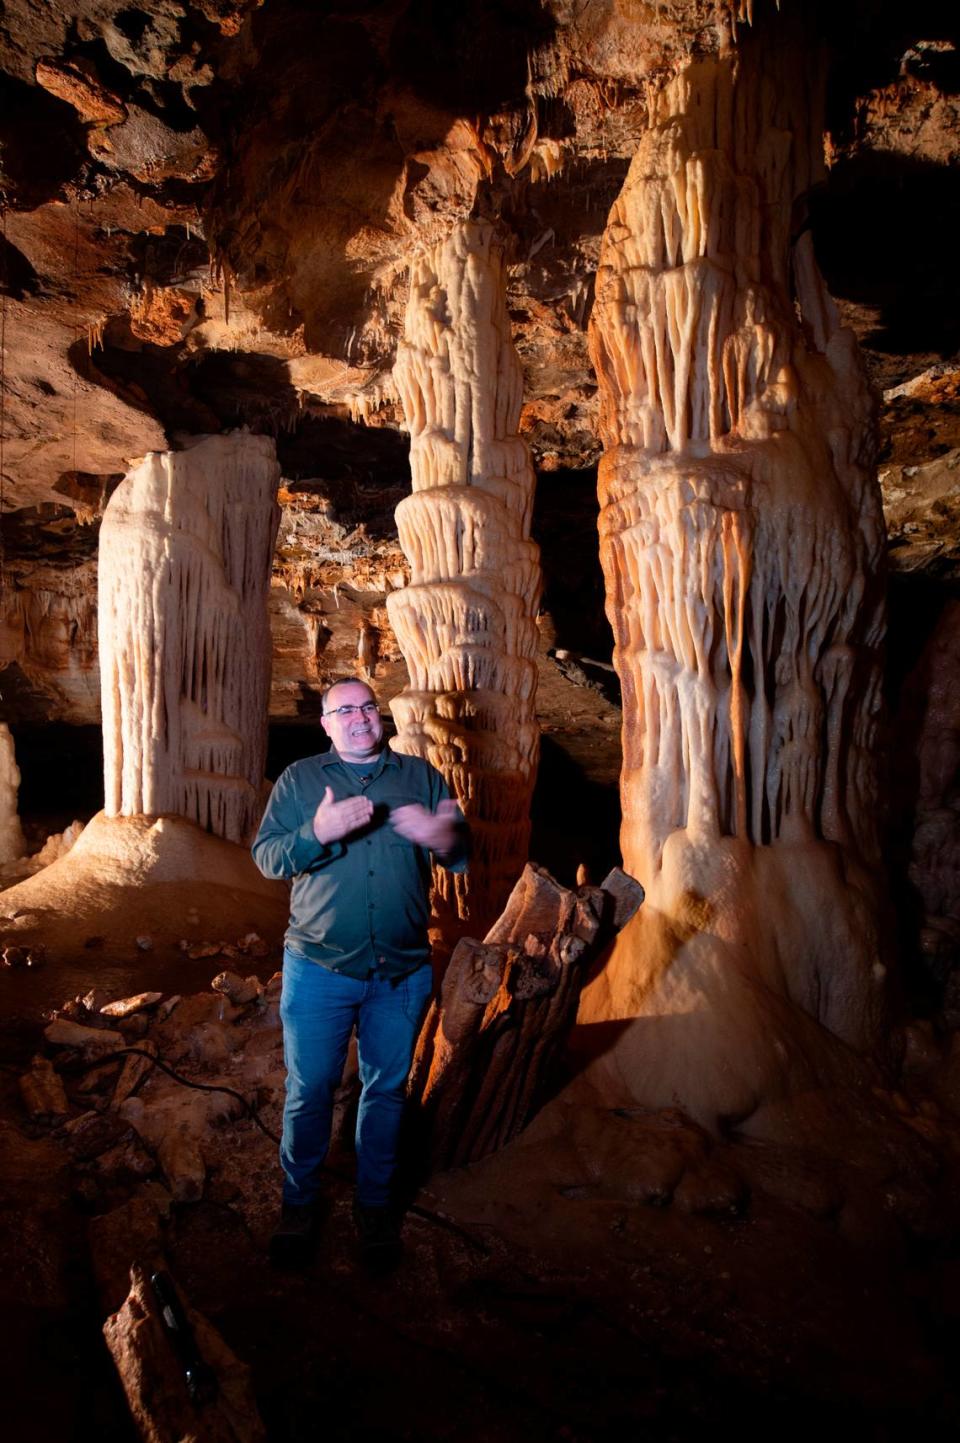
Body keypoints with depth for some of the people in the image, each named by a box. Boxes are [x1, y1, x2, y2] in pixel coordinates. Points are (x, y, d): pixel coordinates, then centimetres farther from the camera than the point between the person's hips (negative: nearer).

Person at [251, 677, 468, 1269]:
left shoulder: (421, 776, 4)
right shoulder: (300, 779, 3)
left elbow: (463, 855, -1)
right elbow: (265, 856, -5)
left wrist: (444, 838, -25)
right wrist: (319, 832, -24)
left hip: (403, 971, 1)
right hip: (319, 969, -1)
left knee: (386, 1090, 14)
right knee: (310, 1090, 9)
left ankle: (375, 1203, 33)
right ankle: (300, 1201, 31)